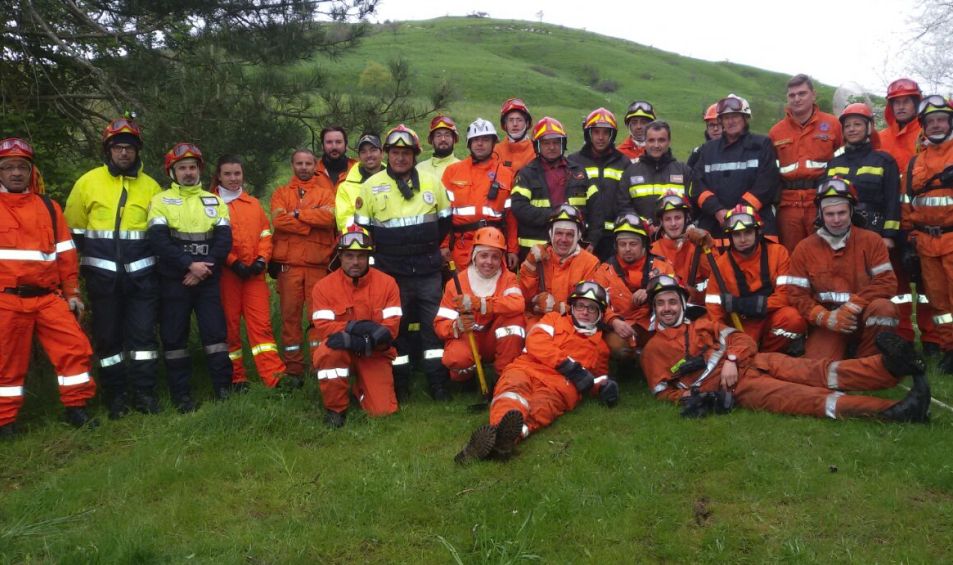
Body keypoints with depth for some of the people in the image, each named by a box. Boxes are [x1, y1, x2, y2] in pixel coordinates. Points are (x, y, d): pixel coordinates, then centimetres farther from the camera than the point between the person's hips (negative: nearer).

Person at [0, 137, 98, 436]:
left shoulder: (48, 207, 13)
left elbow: (65, 254, 14)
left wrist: (72, 293, 10)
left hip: (48, 297, 2)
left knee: (75, 347, -5)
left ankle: (76, 408, 9)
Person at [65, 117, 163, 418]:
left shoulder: (150, 186, 5)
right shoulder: (88, 182, 1)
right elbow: (73, 229, 7)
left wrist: (154, 259, 6)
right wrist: (91, 258, 6)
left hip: (141, 273, 1)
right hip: (103, 274, 0)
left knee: (143, 333, 1)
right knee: (107, 335, 6)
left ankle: (144, 392, 10)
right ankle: (116, 394, 16)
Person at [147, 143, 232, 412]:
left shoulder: (214, 201, 11)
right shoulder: (161, 201, 3)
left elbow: (224, 240, 1)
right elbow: (159, 241, -10)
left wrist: (205, 268, -12)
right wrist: (190, 265, -17)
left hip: (208, 280, 2)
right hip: (174, 281, -1)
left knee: (216, 332, -1)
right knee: (174, 337, 3)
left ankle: (223, 388, 8)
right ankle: (181, 394, 12)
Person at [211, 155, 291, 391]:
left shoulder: (253, 203, 17)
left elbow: (265, 234, 13)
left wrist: (262, 260, -4)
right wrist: (233, 263, -14)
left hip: (254, 272, 3)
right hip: (226, 273, -3)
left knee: (261, 324, -2)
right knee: (229, 325, 3)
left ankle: (275, 374, -6)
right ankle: (235, 378, 11)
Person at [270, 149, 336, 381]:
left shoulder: (325, 192, 12)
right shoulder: (281, 193, 13)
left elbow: (328, 216, -10)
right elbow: (278, 220, -7)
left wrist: (297, 213, -8)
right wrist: (312, 223, -8)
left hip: (318, 263, 0)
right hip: (288, 263, 1)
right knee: (290, 314, 3)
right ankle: (293, 368, 10)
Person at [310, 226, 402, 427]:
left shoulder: (387, 283, -6)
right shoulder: (324, 286, -7)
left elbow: (391, 326, -12)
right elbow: (323, 327, -15)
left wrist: (369, 337, -29)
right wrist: (354, 328, -29)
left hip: (375, 353, 1)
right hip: (341, 351, -1)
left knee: (383, 410, -13)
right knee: (330, 350, -37)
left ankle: (361, 388, 25)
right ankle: (335, 408, -12)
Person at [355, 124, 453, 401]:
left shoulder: (432, 182, 6)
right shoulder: (371, 186, 1)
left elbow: (445, 220, 16)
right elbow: (362, 228, 5)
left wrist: (428, 247, 10)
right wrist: (380, 253, 1)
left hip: (428, 270, 1)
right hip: (390, 272, -1)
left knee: (433, 325, 3)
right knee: (396, 327, 6)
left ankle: (438, 383, 13)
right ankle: (400, 385, 17)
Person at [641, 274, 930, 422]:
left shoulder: (704, 324, 25)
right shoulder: (653, 349, 14)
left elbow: (741, 339, 14)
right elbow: (662, 390, 9)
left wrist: (731, 360, -8)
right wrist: (688, 397, -12)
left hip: (750, 362, 5)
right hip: (735, 388, -5)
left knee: (813, 371, -21)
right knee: (795, 396, -26)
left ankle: (890, 365, -42)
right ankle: (890, 411, -43)